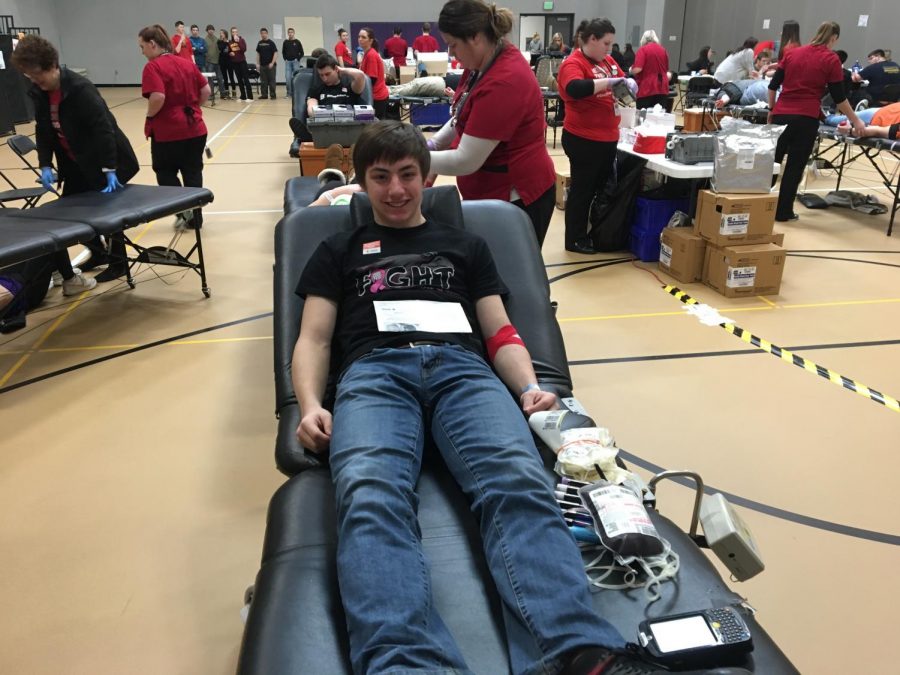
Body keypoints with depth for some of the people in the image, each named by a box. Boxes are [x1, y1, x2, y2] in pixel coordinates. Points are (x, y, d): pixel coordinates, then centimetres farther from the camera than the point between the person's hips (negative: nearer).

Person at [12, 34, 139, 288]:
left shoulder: (80, 88, -25)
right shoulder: (39, 93, -2)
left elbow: (103, 128, -28)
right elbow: (43, 130, 2)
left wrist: (109, 169, -32)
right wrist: (45, 165, -10)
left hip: (102, 161, -8)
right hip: (74, 163, 8)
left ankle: (118, 262, 18)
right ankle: (98, 252, 31)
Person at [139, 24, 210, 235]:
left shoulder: (153, 67, -12)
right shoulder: (185, 64, 9)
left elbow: (158, 97, -24)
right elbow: (206, 90, 11)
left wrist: (150, 117, -8)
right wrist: (191, 109, 15)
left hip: (168, 131, -6)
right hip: (196, 129, 6)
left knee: (166, 172, 13)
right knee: (193, 173, 12)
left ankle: (183, 211, 3)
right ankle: (195, 217, 17)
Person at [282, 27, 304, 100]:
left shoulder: (297, 42, 0)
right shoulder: (285, 42, 7)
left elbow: (301, 52, 3)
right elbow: (283, 52, 17)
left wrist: (298, 59, -5)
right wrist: (285, 59, 5)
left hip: (295, 62, -2)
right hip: (288, 62, 2)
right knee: (287, 78, -3)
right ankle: (289, 93, 4)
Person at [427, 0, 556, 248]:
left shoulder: (503, 83, -28)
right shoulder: (484, 62, 1)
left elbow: (466, 161, -27)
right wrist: (433, 143, 2)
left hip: (516, 197, -9)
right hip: (491, 193, 9)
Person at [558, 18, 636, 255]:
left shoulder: (608, 61, 11)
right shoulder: (573, 63, -14)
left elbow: (626, 77, 19)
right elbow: (576, 89, -33)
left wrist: (629, 83, -5)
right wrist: (609, 82, -31)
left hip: (608, 138, 8)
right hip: (583, 139, -8)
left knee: (603, 188, 16)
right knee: (582, 190, 2)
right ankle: (574, 239, 14)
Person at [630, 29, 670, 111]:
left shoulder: (643, 49, -5)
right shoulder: (663, 50, 12)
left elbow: (637, 69, -15)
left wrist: (631, 70, 5)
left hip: (646, 89, -5)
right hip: (662, 89, 5)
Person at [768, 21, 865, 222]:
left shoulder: (793, 53, 11)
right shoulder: (831, 59, 0)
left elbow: (773, 85, 10)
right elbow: (839, 97, 0)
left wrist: (771, 110, 21)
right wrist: (855, 121, 9)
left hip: (781, 115, 4)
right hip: (806, 118, -4)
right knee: (795, 166, 4)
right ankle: (783, 212, 8)